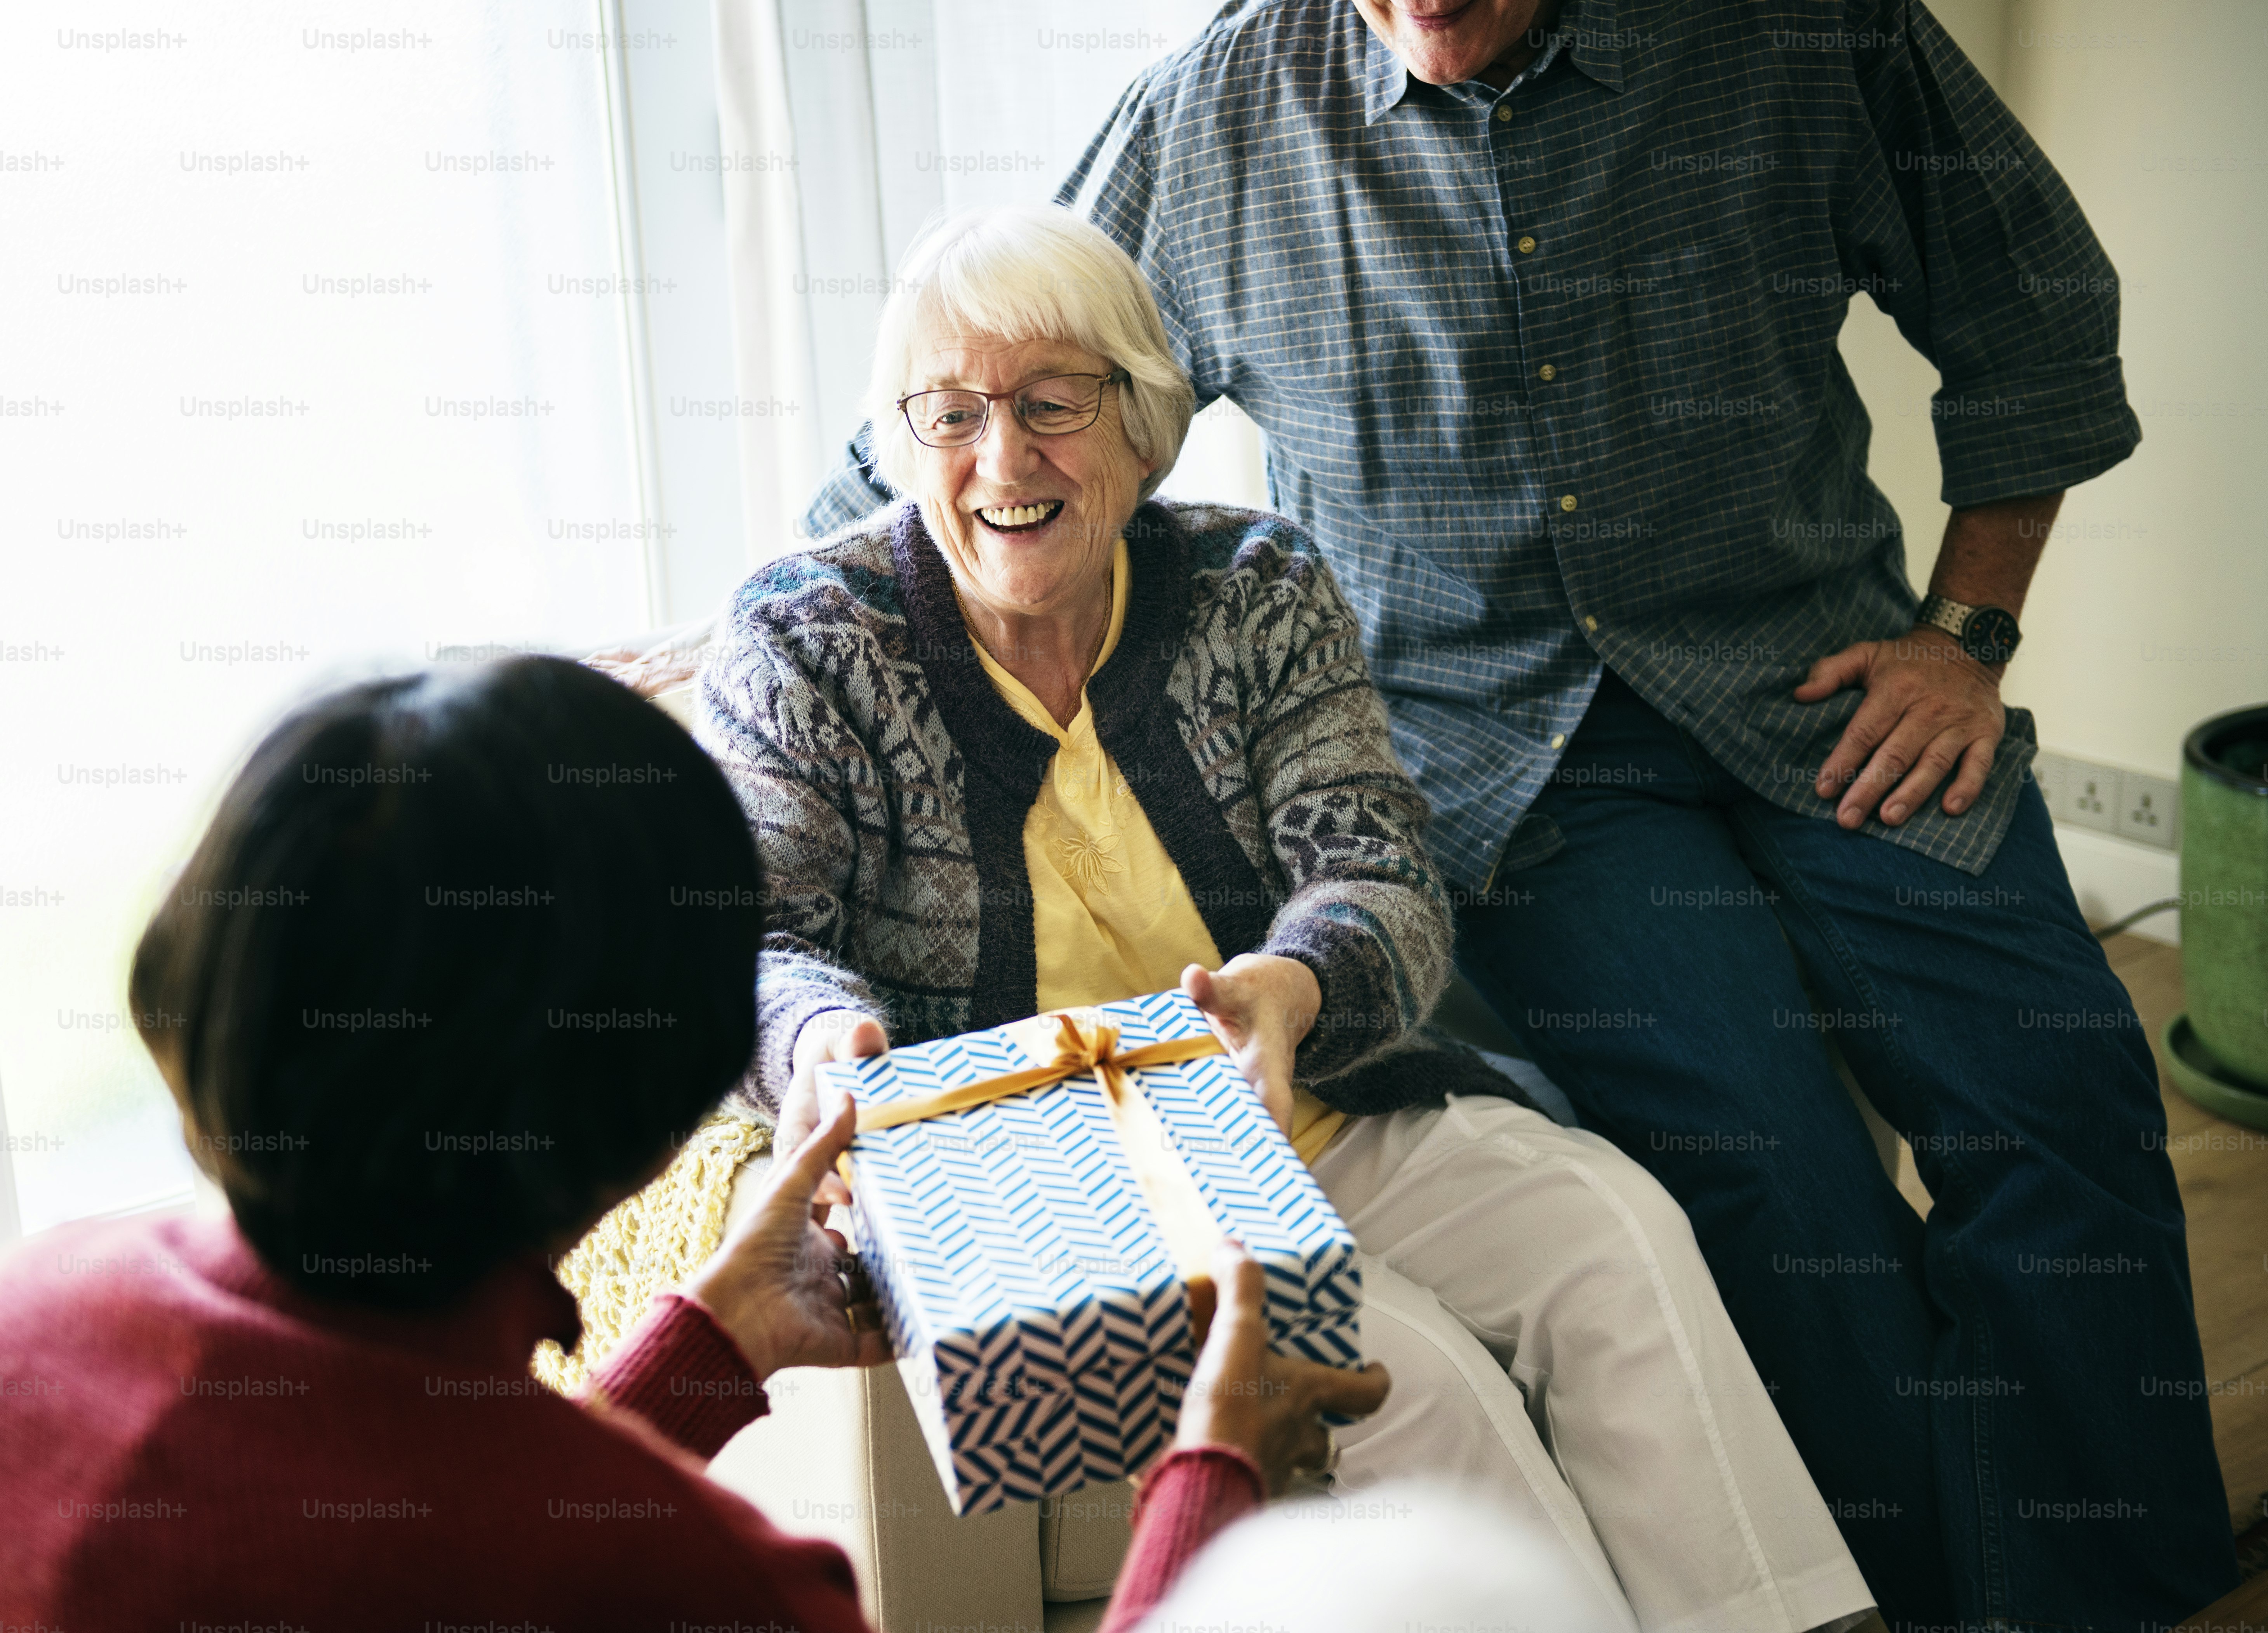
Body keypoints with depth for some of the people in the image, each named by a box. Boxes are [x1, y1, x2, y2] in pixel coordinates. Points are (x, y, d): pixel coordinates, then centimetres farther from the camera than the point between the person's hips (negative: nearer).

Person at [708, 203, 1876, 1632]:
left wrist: (1293, 987, -28)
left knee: (1615, 1230, -21)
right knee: (1402, 1364, -27)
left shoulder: (1264, 591, 5)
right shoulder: (803, 646, 0)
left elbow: (1387, 885, -3)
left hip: (1315, 1124, 4)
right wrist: (821, 1036, -31)